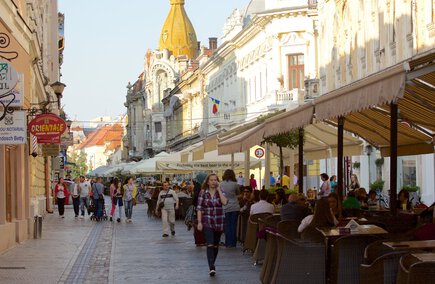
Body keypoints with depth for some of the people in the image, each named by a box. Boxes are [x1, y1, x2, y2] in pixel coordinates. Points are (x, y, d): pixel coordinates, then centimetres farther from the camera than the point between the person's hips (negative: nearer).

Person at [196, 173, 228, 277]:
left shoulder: (220, 191, 3)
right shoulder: (203, 192, -1)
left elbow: (225, 202, -16)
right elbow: (199, 208, -3)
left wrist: (218, 189, -12)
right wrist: (199, 222, -11)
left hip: (219, 222, 3)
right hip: (207, 222, -3)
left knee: (216, 245, 12)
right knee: (210, 245, -16)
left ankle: (212, 265, 28)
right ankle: (211, 268, -23)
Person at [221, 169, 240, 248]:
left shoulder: (221, 184, -3)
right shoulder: (235, 184, -7)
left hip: (225, 208, 1)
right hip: (235, 207, -1)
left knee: (227, 225, 7)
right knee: (233, 225, 5)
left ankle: (228, 243, 7)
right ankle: (233, 242, 6)